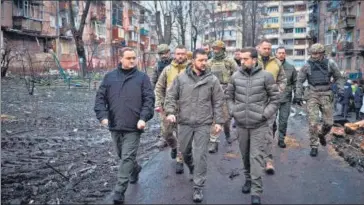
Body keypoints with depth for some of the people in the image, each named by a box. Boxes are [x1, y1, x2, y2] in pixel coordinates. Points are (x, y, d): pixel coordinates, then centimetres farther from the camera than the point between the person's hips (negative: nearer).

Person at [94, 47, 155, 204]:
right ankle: (135, 169, 47)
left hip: (133, 126, -3)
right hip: (115, 125, 4)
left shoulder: (142, 77, 0)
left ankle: (119, 191, 3)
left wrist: (144, 118, -16)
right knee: (122, 156, 19)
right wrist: (103, 115, -8)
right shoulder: (109, 77, 6)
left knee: (127, 158, -4)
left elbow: (149, 99, -5)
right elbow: (100, 98, 5)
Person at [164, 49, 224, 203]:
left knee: (200, 155, -1)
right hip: (184, 122, 2)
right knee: (184, 151, 18)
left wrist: (218, 121, -2)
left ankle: (198, 187, 11)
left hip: (203, 124, -2)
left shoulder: (212, 80, -2)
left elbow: (218, 102, 2)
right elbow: (171, 96, 3)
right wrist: (170, 111, -12)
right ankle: (192, 169, 49)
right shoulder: (181, 78, -2)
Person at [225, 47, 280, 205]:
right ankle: (248, 179, 38)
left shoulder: (266, 76, -7)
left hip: (259, 125, -3)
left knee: (256, 157, -4)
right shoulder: (235, 76, 0)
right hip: (241, 124, 3)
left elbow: (275, 98, -2)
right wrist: (233, 111, 0)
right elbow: (228, 96, 12)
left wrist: (265, 114, -10)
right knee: (245, 155, 16)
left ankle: (256, 192, 2)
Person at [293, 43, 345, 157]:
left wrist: (340, 89, -3)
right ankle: (314, 146, 5)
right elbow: (299, 81, 5)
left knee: (328, 122, 4)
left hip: (326, 95, 1)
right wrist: (298, 95, 1)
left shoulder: (330, 63, 0)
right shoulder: (307, 65, -2)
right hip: (312, 95, -1)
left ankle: (321, 134, 37)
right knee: (313, 122, -7)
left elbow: (339, 77, 12)